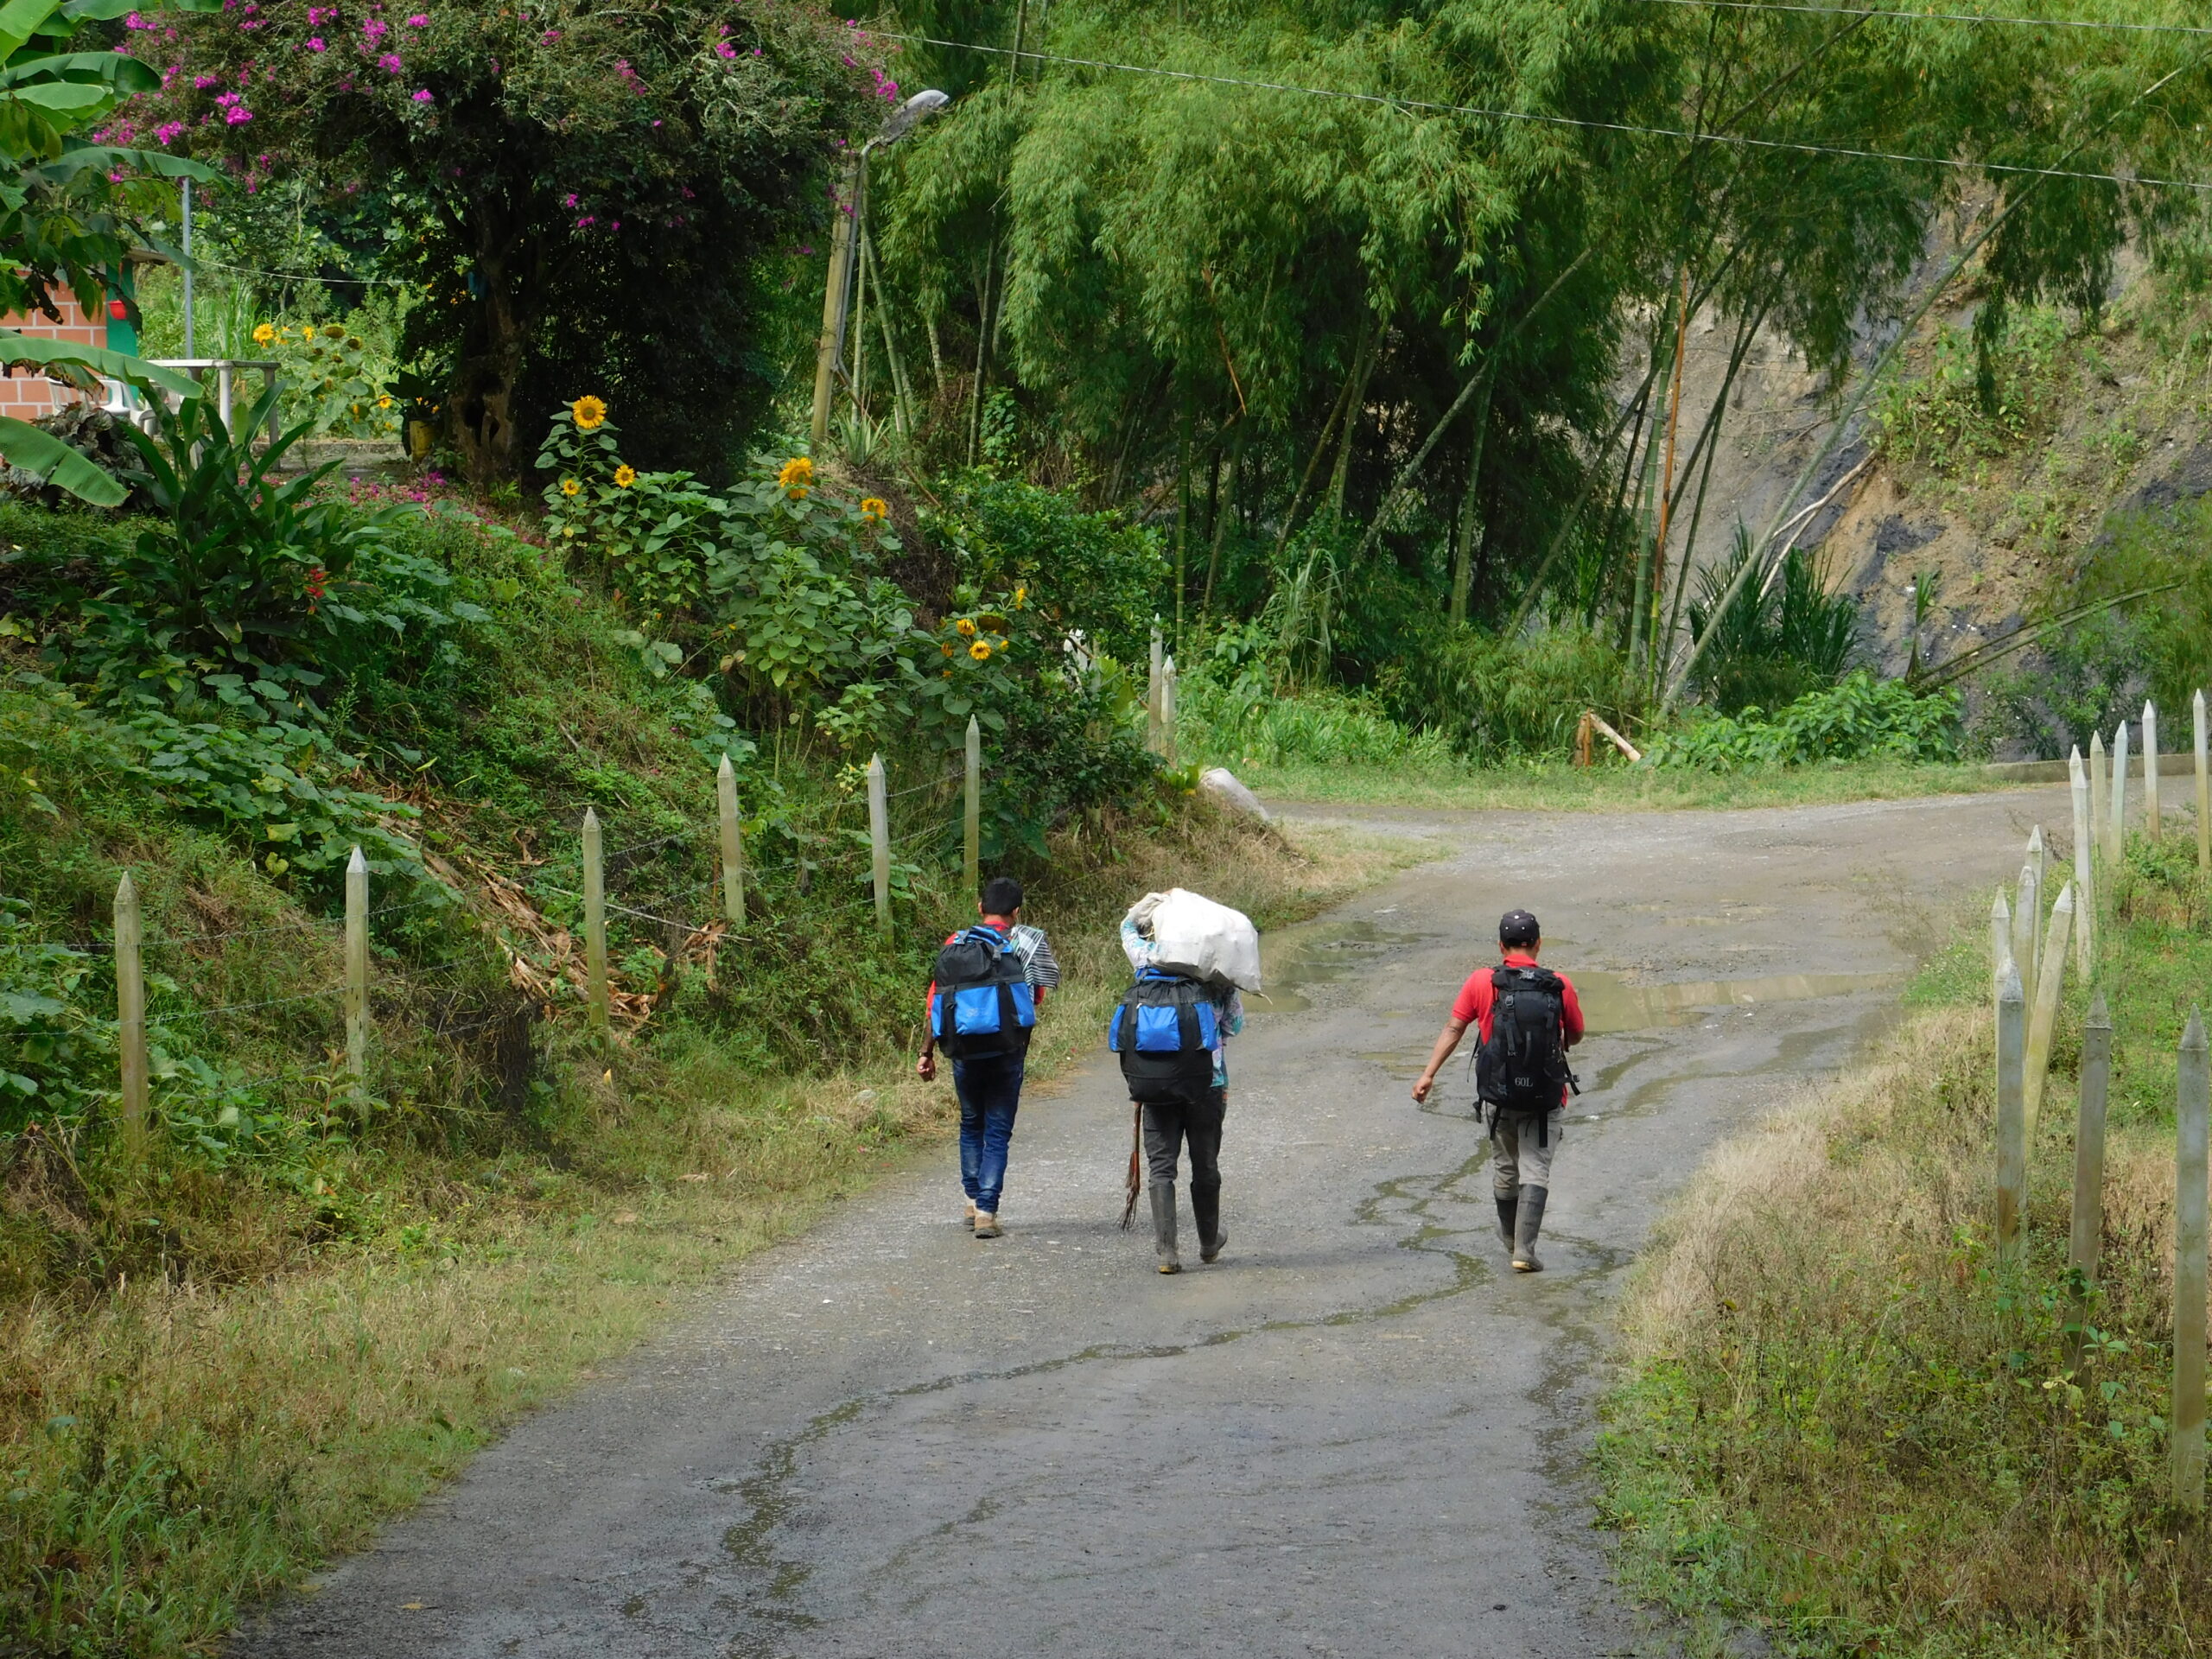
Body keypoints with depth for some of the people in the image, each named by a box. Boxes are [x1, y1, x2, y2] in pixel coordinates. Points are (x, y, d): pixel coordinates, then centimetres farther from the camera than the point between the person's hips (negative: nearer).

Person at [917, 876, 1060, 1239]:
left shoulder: (955, 945, 6)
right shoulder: (1023, 945, -1)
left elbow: (935, 1001, 5)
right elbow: (1036, 998, 0)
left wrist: (927, 1053, 11)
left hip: (963, 1049, 2)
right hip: (1006, 1049, -2)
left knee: (971, 1124, 22)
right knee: (998, 1131, 3)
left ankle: (973, 1199, 22)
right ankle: (986, 1210, -6)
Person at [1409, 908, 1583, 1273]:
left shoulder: (1481, 983, -6)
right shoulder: (1560, 986, -5)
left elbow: (1453, 1030, -7)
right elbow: (1575, 1037, 8)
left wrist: (1428, 1074, -4)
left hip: (1498, 1094, 1)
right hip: (1546, 1096, -1)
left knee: (1505, 1168, 20)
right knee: (1535, 1171, 1)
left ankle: (1511, 1238, 39)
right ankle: (1524, 1250, -10)